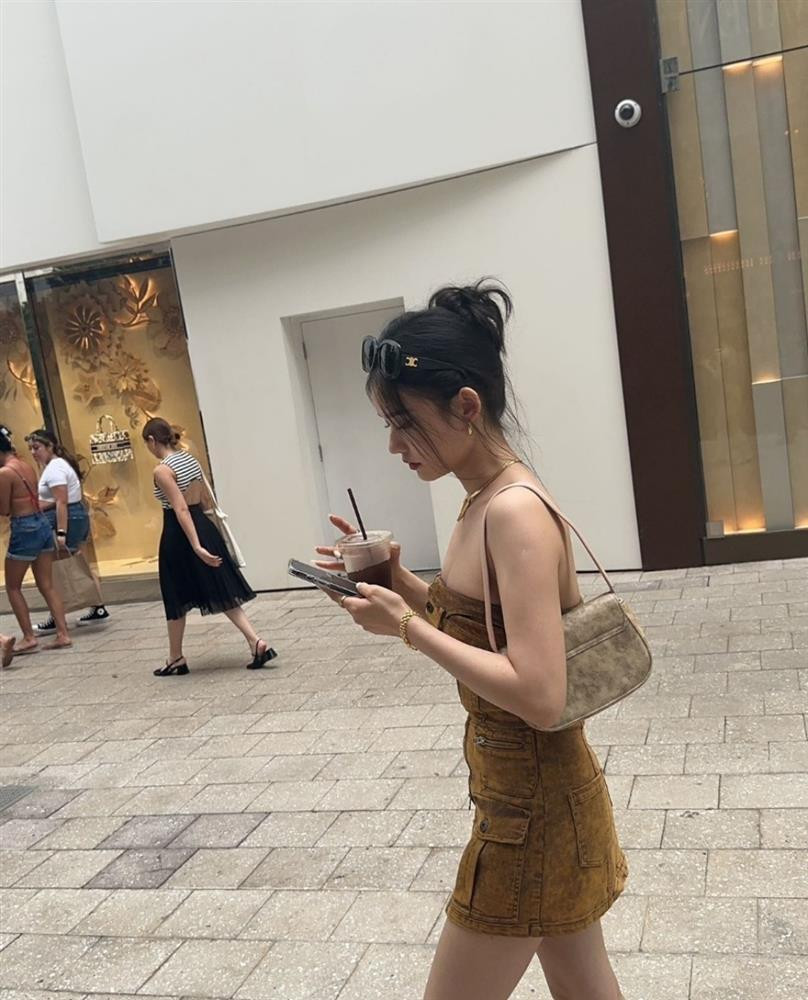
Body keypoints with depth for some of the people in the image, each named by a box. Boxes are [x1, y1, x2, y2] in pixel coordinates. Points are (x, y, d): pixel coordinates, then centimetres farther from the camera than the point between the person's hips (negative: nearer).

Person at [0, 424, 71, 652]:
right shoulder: (26, 466, 9)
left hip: (24, 530, -8)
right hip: (42, 524, 8)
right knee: (47, 586, 11)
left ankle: (29, 637, 9)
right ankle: (63, 634, 9)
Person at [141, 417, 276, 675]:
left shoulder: (162, 471, -16)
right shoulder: (190, 459, 7)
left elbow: (181, 510, -23)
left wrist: (196, 547, -27)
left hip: (179, 535, -7)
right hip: (204, 526, 7)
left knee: (176, 600, 10)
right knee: (222, 594, 9)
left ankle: (176, 659, 24)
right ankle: (257, 642, -2)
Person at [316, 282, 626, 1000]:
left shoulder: (515, 513, -25)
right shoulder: (487, 501, 3)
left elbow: (539, 695, -30)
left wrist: (405, 627, -24)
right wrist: (398, 580, -1)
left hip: (530, 805, -9)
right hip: (538, 793, 9)